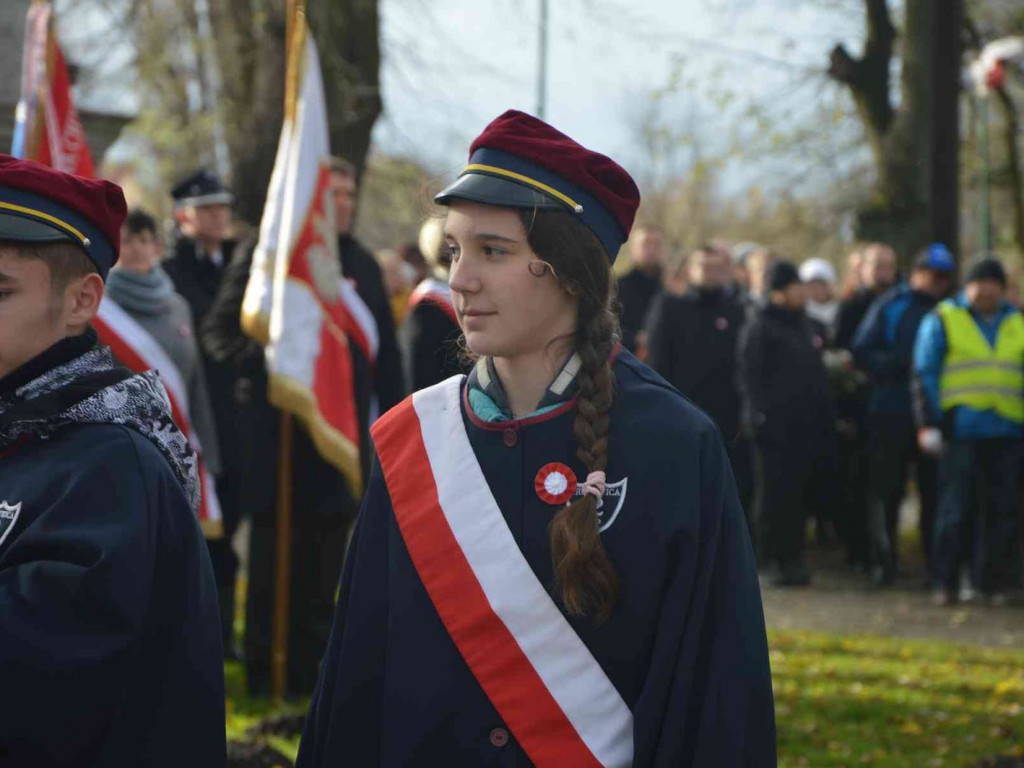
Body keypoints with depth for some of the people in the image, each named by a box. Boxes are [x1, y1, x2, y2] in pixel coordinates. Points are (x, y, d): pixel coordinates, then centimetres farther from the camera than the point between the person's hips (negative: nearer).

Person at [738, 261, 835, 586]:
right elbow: (751, 376, -9)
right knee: (775, 495, -5)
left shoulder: (808, 326, 19)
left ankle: (793, 557, 15)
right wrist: (759, 416, -18)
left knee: (800, 497, 8)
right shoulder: (759, 329, -4)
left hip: (807, 427, 7)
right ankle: (775, 560, -2)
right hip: (776, 428, -7)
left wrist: (826, 420, 19)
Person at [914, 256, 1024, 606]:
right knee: (955, 509, -6)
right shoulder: (942, 321, 4)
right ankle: (944, 582, -3)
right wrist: (929, 425, -6)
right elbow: (925, 375, 1)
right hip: (961, 430, -4)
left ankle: (993, 580, 12)